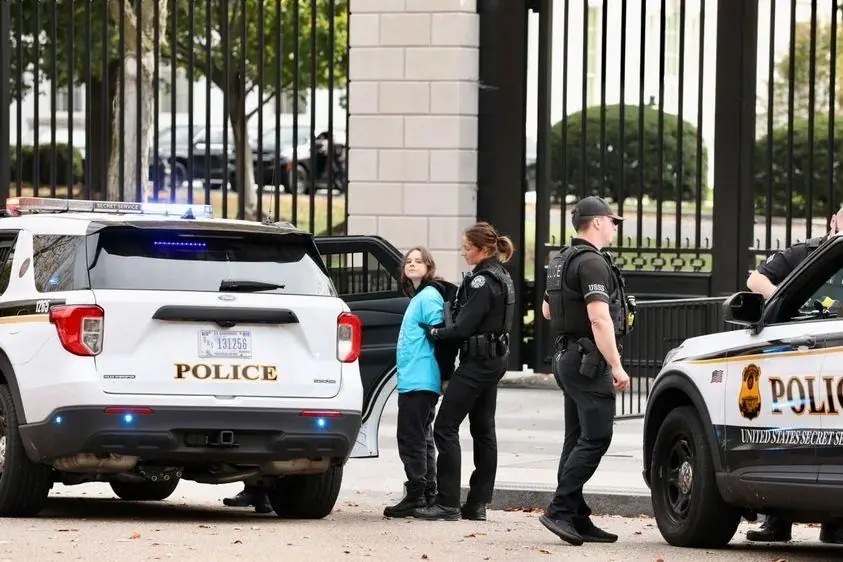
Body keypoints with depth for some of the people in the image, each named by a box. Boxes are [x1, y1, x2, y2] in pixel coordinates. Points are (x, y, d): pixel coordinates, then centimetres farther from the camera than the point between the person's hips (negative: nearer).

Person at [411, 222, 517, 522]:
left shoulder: (483, 281, -18)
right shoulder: (502, 278, 13)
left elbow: (464, 326, -22)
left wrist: (435, 332, -7)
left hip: (477, 361, -11)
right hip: (495, 359, 11)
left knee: (445, 427, -8)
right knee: (483, 430, 11)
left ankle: (448, 502, -9)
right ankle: (477, 503, 12)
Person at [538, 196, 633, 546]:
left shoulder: (561, 261, 16)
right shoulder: (592, 262, -16)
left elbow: (547, 310, 28)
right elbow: (599, 319, -23)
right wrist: (617, 366, -23)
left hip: (567, 356, 10)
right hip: (589, 359, -10)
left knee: (578, 440, 10)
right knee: (596, 438, -11)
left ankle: (577, 520, 11)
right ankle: (560, 510, -17)